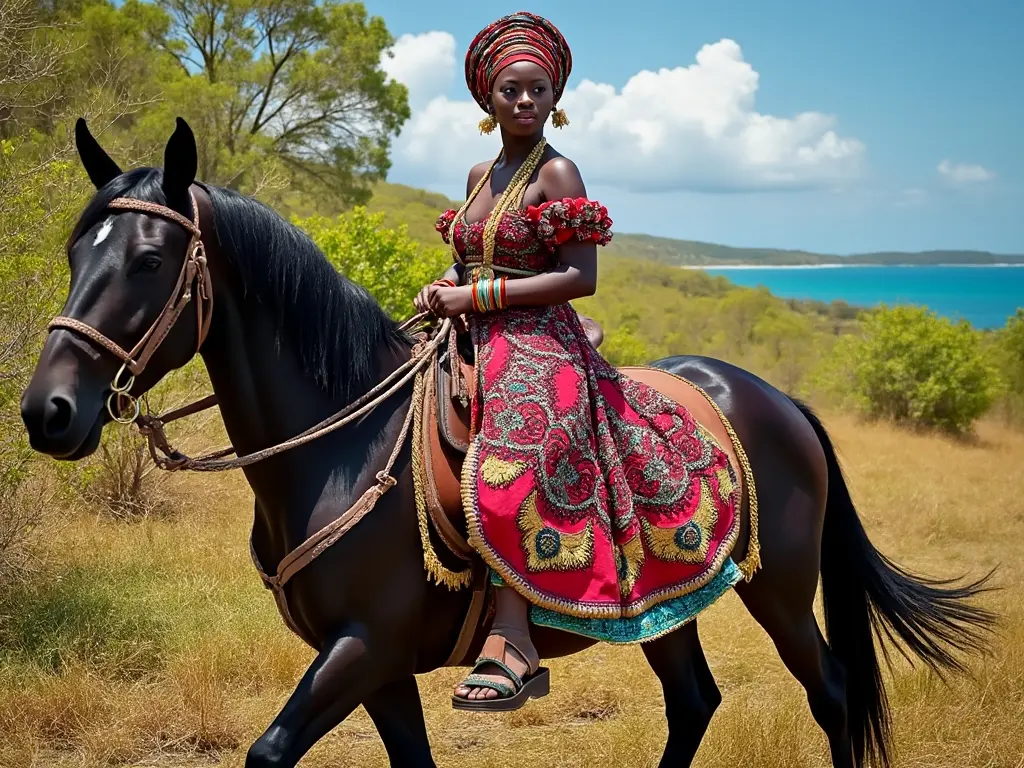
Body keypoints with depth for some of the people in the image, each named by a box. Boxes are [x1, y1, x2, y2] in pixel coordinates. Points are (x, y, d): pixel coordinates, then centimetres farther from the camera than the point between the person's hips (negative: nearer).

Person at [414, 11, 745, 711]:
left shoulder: (557, 173, -5)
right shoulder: (480, 176, 17)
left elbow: (581, 277, -13)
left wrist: (478, 296, -15)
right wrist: (445, 288, 4)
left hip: (539, 345, -9)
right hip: (477, 344, 9)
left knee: (510, 467, -31)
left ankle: (514, 650, -35)